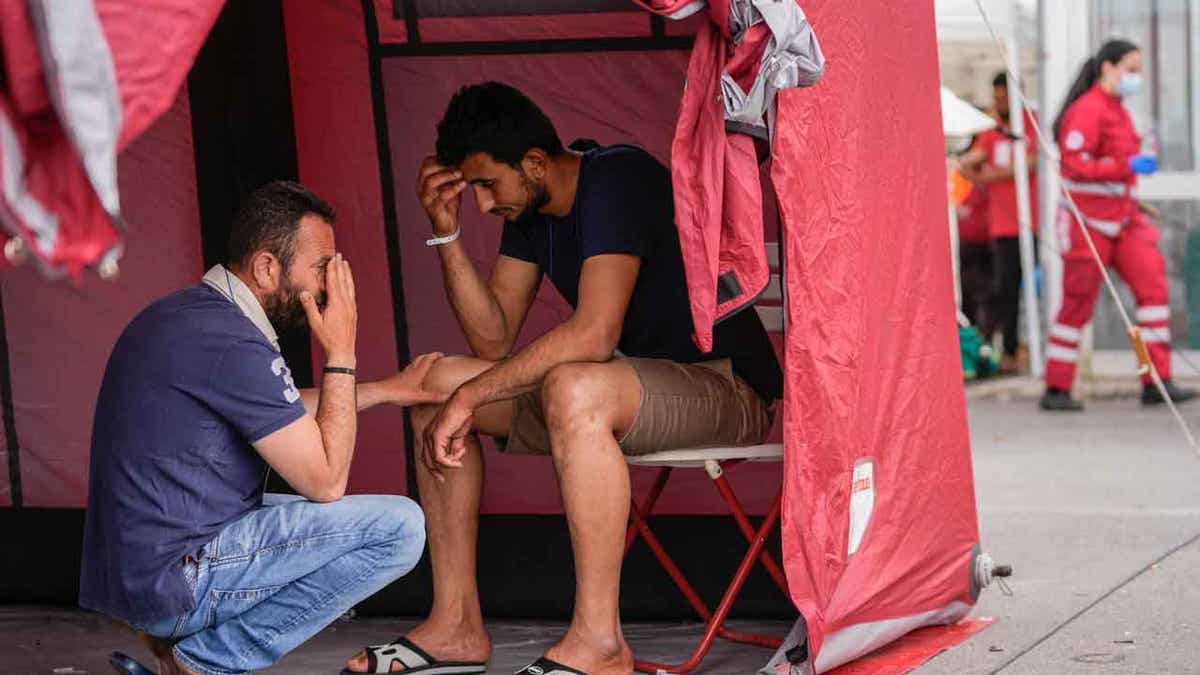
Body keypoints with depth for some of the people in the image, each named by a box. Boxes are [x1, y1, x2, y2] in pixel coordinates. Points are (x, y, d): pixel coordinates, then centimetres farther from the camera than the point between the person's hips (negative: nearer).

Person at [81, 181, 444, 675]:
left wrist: (387, 390, 27)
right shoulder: (233, 345, -20)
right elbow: (326, 482, -15)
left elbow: (283, 413, 29)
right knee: (399, 527, -12)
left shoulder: (186, 313, 11)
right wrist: (341, 354, -7)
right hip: (172, 577, -10)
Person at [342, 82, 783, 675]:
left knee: (573, 389, -40)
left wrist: (470, 396, -27)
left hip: (724, 386, -9)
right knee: (436, 381, 2)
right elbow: (495, 341, 5)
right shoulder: (529, 210, 8)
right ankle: (456, 624, 0)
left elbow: (593, 334, -30)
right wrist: (446, 231, -5)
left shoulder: (619, 180, -20)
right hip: (637, 384, 9)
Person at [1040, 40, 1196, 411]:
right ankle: (1056, 390, 11)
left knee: (1152, 281, -7)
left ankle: (1157, 381, -8)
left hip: (1122, 220, 8)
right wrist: (1128, 166, -27)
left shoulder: (1117, 111, 16)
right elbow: (1076, 166, -22)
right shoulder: (1086, 111, -13)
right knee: (1077, 305, -1)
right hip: (1088, 221, -8)